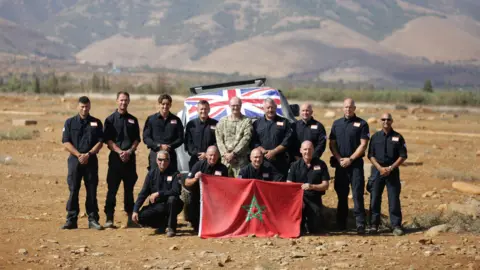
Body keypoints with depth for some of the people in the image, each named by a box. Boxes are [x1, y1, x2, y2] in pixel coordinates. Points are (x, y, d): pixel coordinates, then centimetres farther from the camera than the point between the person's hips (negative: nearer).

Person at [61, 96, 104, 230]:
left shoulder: (96, 123, 8)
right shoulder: (70, 122, 7)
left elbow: (100, 142, 2)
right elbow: (66, 142, 0)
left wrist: (88, 154, -12)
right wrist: (79, 155, -13)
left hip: (91, 160, 0)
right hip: (74, 160, 0)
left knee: (92, 191, 2)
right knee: (73, 190, -1)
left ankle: (93, 219, 6)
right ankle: (71, 220, 2)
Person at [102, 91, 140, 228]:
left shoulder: (133, 120, 12)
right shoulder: (110, 119, 3)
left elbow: (137, 139, 10)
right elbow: (108, 140, -3)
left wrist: (129, 151, -8)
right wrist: (119, 152, -15)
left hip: (130, 157, 3)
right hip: (115, 157, -3)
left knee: (129, 189, 8)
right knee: (112, 189, -5)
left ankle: (130, 218, 13)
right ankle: (109, 218, -5)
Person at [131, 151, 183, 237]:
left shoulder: (174, 173, -9)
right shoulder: (152, 173, 2)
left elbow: (176, 191, -23)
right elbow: (143, 193, -1)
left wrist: (158, 194, -27)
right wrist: (135, 210, -11)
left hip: (170, 205, -3)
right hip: (156, 206, 3)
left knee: (172, 199, -36)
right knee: (140, 217, -20)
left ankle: (171, 227, -17)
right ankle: (162, 224, 10)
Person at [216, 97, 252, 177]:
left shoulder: (247, 121, 4)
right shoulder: (222, 121, 13)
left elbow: (246, 139, -5)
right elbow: (219, 139, 8)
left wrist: (233, 153, -10)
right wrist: (225, 154, -6)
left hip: (241, 159, -3)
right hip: (225, 158, 3)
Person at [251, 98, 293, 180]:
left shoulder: (284, 122, 9)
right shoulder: (257, 123, 14)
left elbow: (287, 141, -1)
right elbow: (253, 142, 4)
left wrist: (274, 152, -10)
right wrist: (264, 152, -11)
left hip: (280, 162, -1)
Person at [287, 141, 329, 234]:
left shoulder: (321, 165, 3)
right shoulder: (295, 165, 3)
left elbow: (325, 185, 1)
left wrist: (312, 186, -18)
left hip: (315, 199, 0)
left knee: (314, 228, -12)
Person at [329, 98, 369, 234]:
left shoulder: (361, 124, 0)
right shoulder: (336, 124, 12)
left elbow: (363, 145, -6)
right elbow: (332, 144, 10)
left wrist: (350, 159, -12)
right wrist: (339, 159, -5)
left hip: (355, 163, -4)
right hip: (340, 163, 4)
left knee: (357, 194, -9)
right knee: (341, 194, 8)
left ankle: (360, 224, -11)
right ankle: (341, 224, 15)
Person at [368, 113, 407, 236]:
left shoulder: (398, 137, 3)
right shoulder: (375, 137, 7)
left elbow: (402, 156, 1)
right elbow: (371, 155, 4)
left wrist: (390, 168, -10)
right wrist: (380, 168, -10)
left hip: (393, 171, -1)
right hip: (377, 170, 1)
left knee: (394, 199, -3)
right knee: (375, 199, 2)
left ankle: (396, 225, 1)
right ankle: (374, 224, 9)